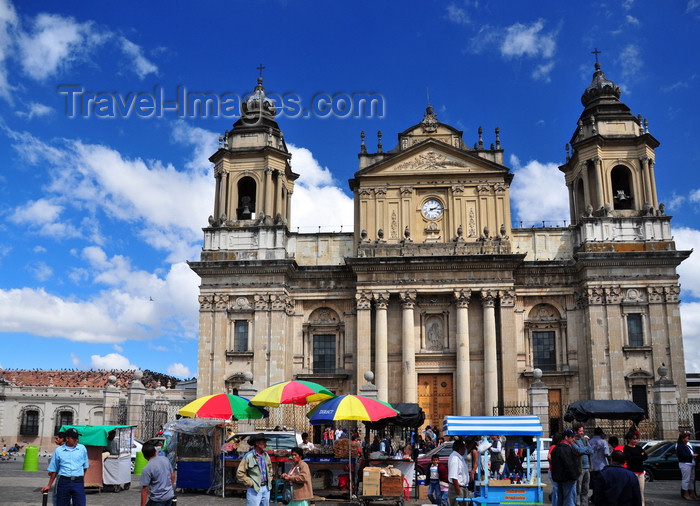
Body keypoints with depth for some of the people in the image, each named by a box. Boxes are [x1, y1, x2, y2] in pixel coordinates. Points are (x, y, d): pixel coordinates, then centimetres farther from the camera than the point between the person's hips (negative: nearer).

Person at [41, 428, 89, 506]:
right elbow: (53, 470, 11)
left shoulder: (82, 449, 6)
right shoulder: (59, 450, 6)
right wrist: (49, 486, 12)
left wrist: (80, 480, 9)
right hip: (63, 482, 0)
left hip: (78, 482, 0)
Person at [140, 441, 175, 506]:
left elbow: (145, 489, -15)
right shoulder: (165, 459, 2)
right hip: (170, 496, 7)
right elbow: (172, 475, 12)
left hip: (157, 499, -6)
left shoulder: (147, 469, -16)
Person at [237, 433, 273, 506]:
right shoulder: (248, 456, -12)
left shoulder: (266, 455, 9)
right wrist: (251, 483, -12)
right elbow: (240, 474, -12)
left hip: (266, 489, 7)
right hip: (255, 490, -7)